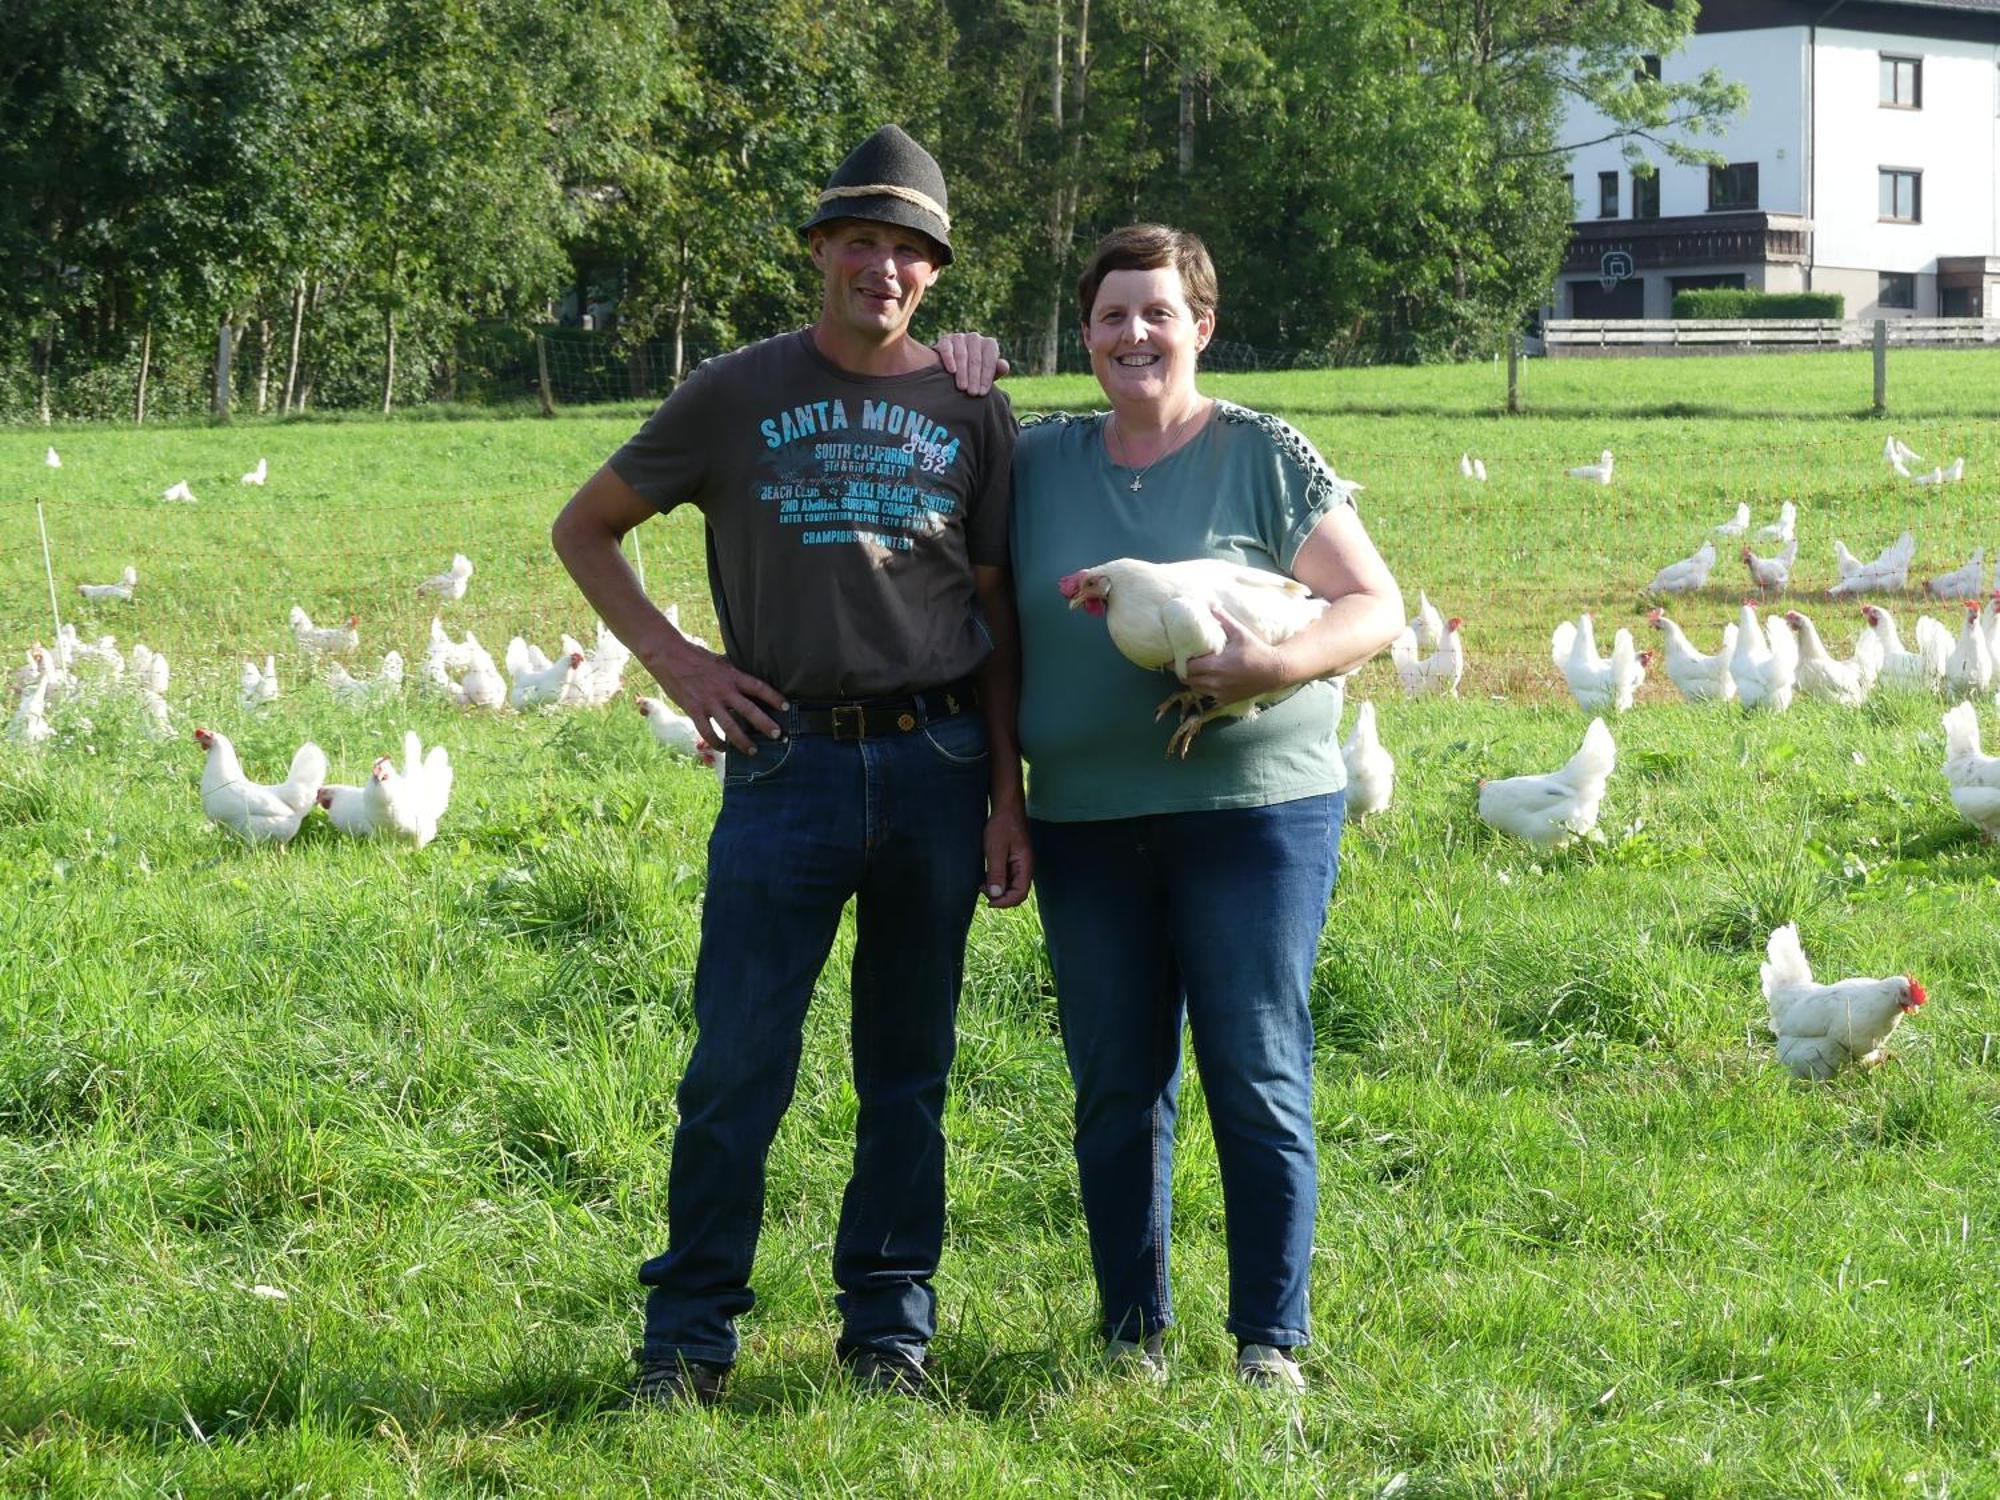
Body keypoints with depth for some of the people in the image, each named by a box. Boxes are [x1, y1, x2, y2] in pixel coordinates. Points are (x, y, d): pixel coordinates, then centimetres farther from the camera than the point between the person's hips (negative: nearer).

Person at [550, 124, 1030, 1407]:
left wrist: (1007, 800, 5)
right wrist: (674, 660, 1)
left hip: (937, 761, 2)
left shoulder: (969, 410, 9)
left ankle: (891, 1323, 18)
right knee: (739, 1064, -4)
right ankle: (689, 1336, 5)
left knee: (910, 1067, 8)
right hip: (790, 759, -2)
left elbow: (996, 620, 10)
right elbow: (586, 530, 13)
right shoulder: (739, 395, 5)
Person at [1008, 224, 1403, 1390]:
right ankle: (1134, 1333, 18)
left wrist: (1276, 662, -20)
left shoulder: (1265, 456, 0)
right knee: (1117, 1091, 7)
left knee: (1260, 1084, -3)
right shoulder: (1037, 460, 10)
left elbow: (1376, 604, -1)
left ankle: (1272, 1339, 6)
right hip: (1086, 822, 3)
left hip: (1255, 806, -3)